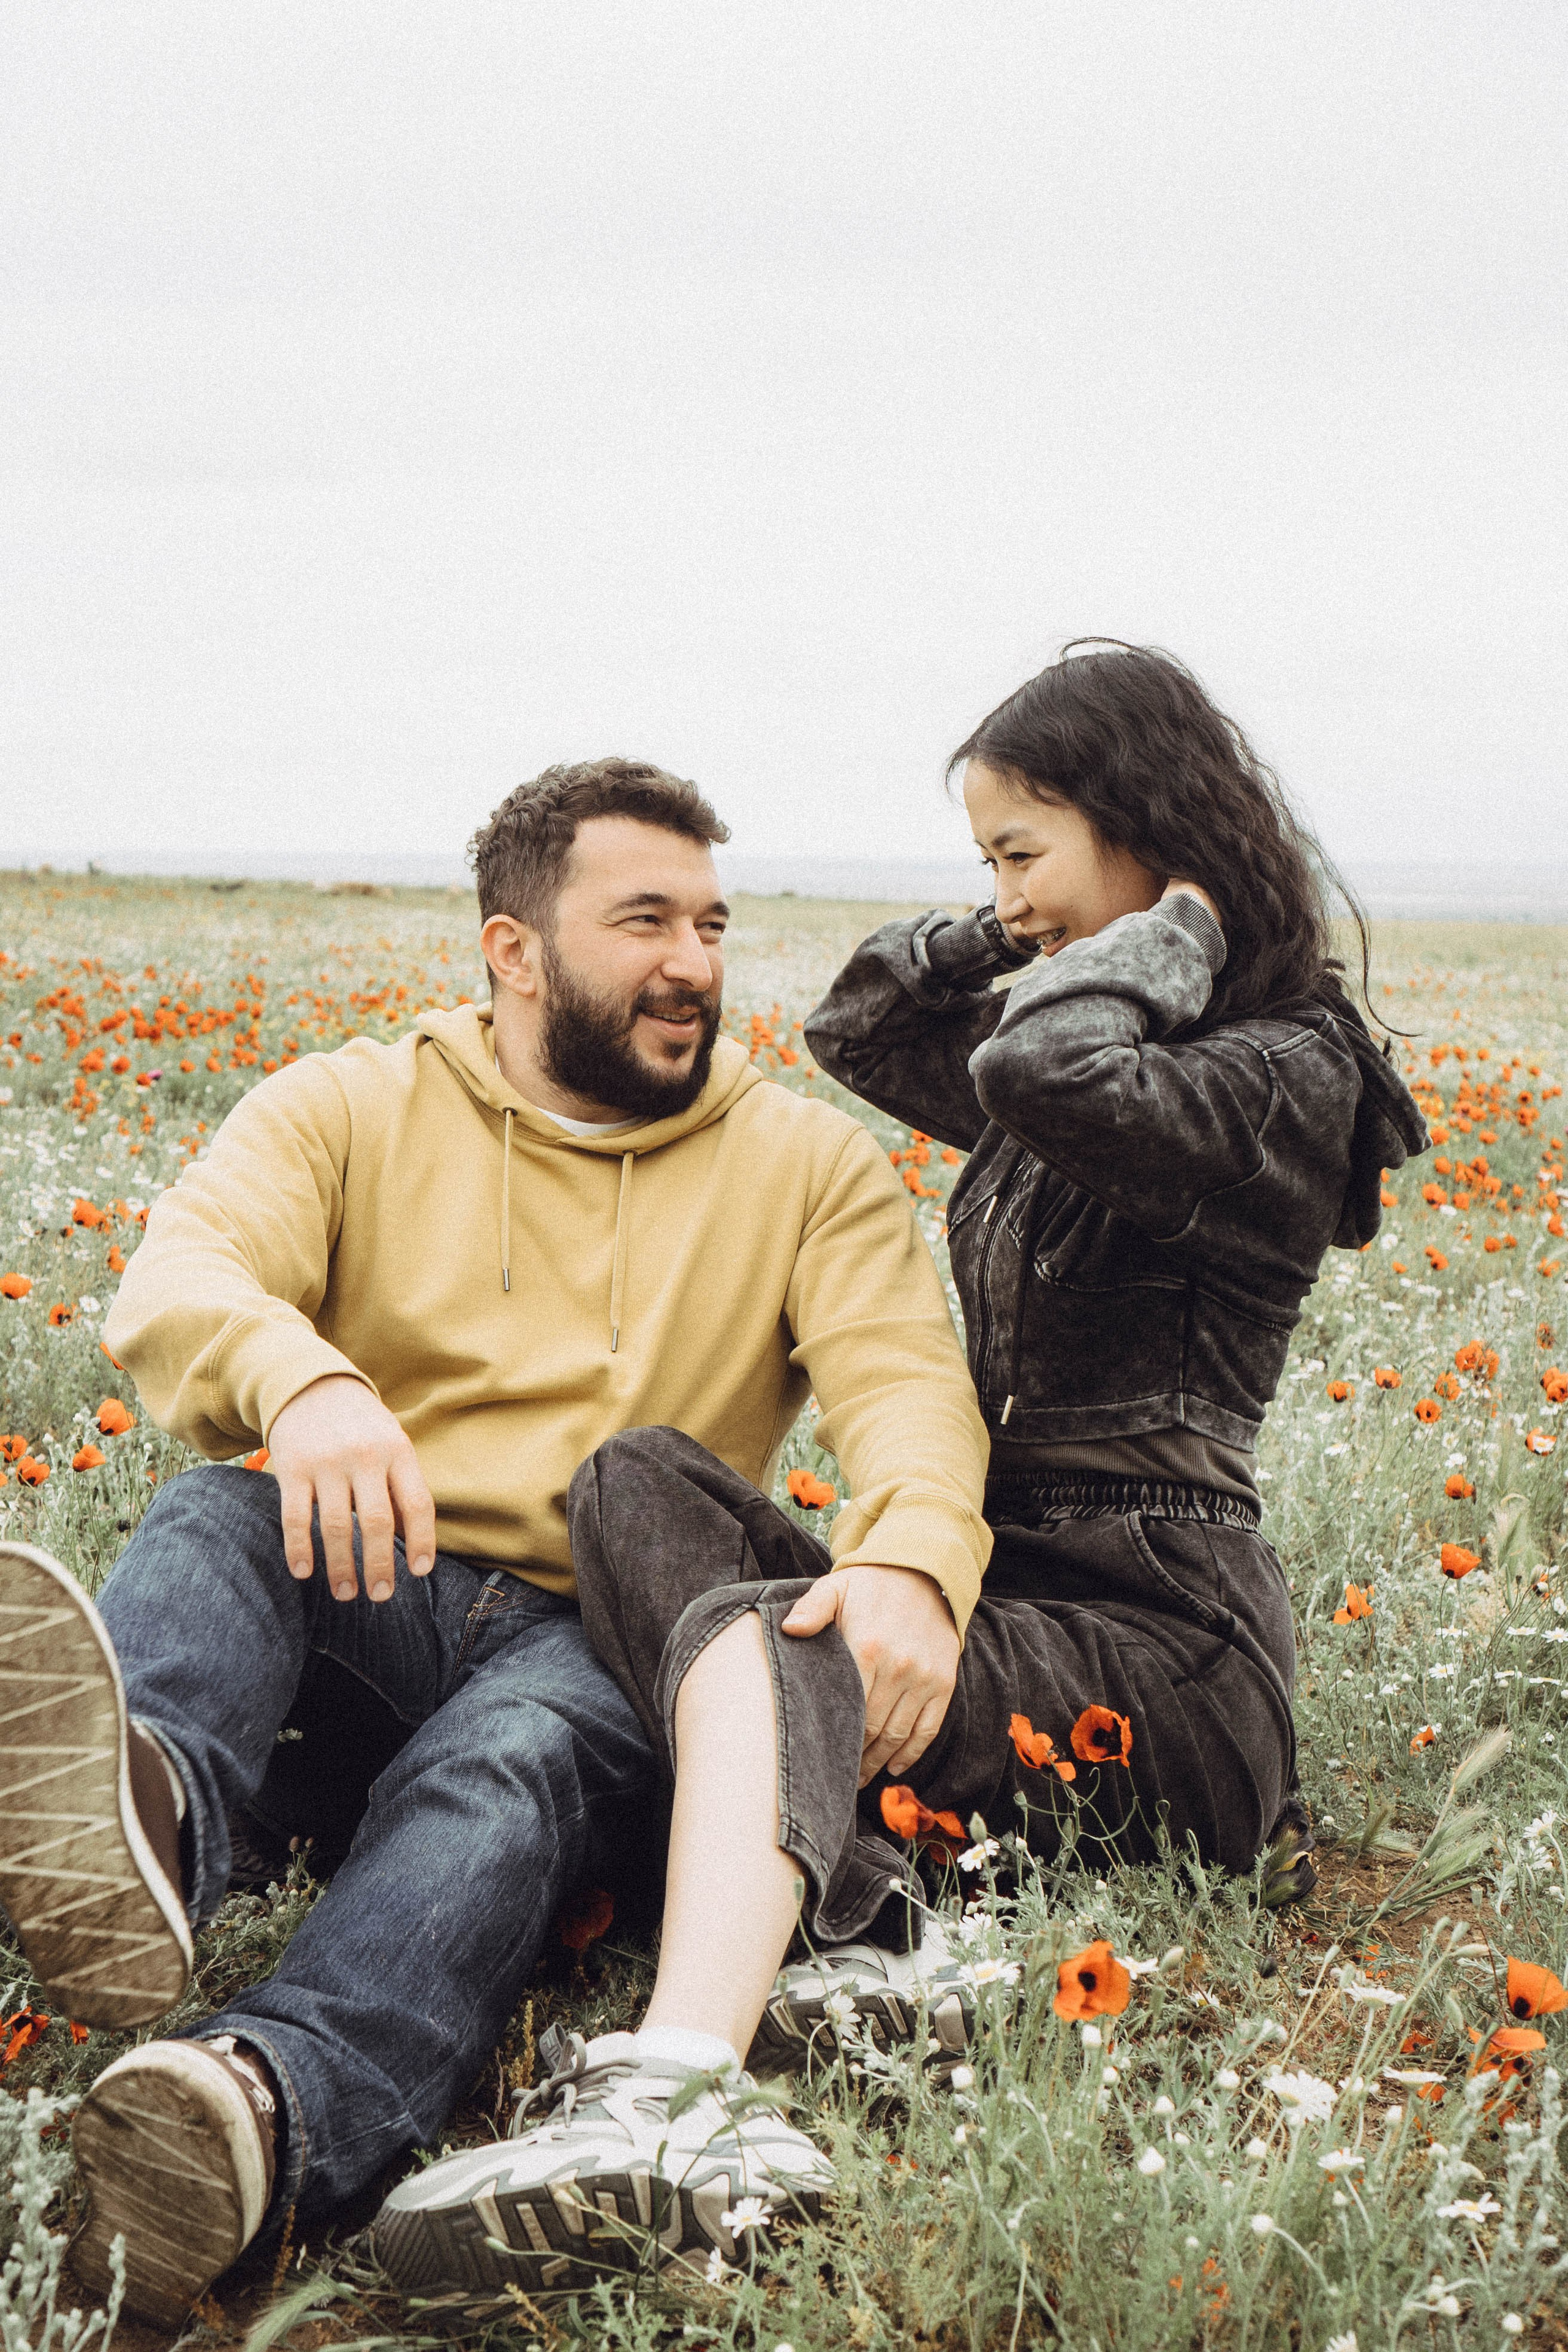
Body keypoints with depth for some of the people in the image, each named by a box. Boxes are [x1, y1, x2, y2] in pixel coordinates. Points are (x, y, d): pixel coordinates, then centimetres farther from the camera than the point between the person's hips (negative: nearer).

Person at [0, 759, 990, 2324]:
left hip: (601, 1637, -1)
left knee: (509, 1761, -35)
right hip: (358, 1602, 1)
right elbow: (176, 1281, -8)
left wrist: (909, 1562, -28)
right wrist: (299, 1376, -34)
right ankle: (139, 1819, -65)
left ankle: (265, 2109, -64)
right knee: (211, 1515, -31)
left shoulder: (808, 1164, 13)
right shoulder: (352, 1109, 11)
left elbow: (908, 1378, -3)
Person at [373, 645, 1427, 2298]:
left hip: (1156, 1649, -9)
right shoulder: (1115, 1051, 21)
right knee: (636, 1477, -12)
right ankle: (849, 1950, -34)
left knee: (755, 1645, -34)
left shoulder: (1284, 1075, -7)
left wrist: (1168, 933, -10)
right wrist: (1029, 931, 17)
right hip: (996, 1580, 9)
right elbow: (858, 1026, 32)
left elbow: (1043, 1074, -29)